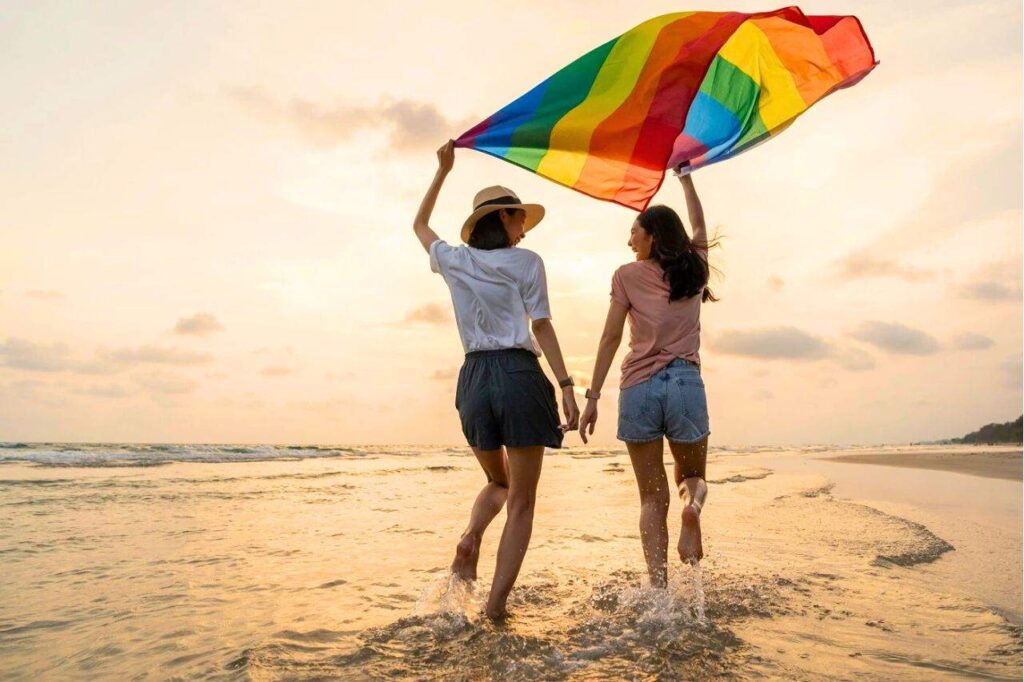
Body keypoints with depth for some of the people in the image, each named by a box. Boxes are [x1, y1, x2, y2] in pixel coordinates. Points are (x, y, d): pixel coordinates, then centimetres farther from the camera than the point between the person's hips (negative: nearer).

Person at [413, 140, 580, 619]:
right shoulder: (526, 261, 1)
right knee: (522, 500, 6)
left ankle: (471, 536, -4)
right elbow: (542, 328, -5)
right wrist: (566, 387, -6)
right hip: (520, 375, -4)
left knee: (497, 482, 25)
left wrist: (442, 171, 37)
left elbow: (420, 225, 32)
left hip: (475, 378, 4)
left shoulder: (455, 262, 12)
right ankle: (497, 601, -1)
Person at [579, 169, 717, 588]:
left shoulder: (627, 275, 4)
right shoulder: (694, 268, 12)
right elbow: (699, 224, 32)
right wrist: (685, 178, 46)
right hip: (685, 383, 2)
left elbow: (610, 338, 0)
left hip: (638, 387, -1)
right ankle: (693, 505, -15)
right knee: (693, 476, 21)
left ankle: (659, 588, -3)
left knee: (652, 498, 7)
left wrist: (592, 397, 2)